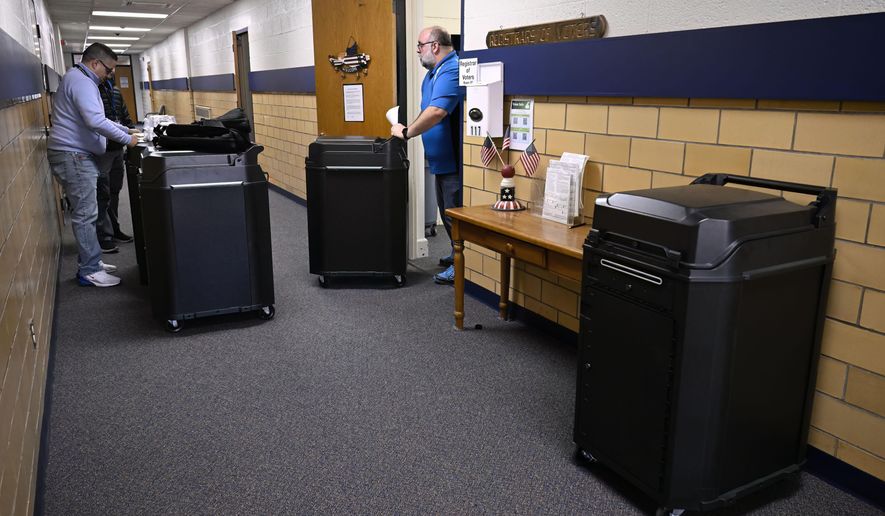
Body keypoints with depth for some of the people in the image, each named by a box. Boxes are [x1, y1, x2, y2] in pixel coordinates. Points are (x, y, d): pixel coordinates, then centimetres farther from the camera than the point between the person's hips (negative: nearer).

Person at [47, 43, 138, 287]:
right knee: (85, 214, -8)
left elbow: (95, 117, 28)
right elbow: (95, 121, -27)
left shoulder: (79, 79, 19)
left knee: (85, 212, 15)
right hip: (73, 155, -11)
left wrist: (126, 130, 19)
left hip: (76, 154, 11)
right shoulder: (81, 82, -16)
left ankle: (90, 261, 23)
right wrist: (127, 139, -18)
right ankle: (89, 271, -3)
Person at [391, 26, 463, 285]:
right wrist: (428, 146, 18)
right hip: (443, 157, 10)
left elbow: (437, 111, -32)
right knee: (446, 209, 19)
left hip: (454, 158, -10)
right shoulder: (436, 71, 14)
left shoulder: (451, 71, -20)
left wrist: (406, 132, -24)